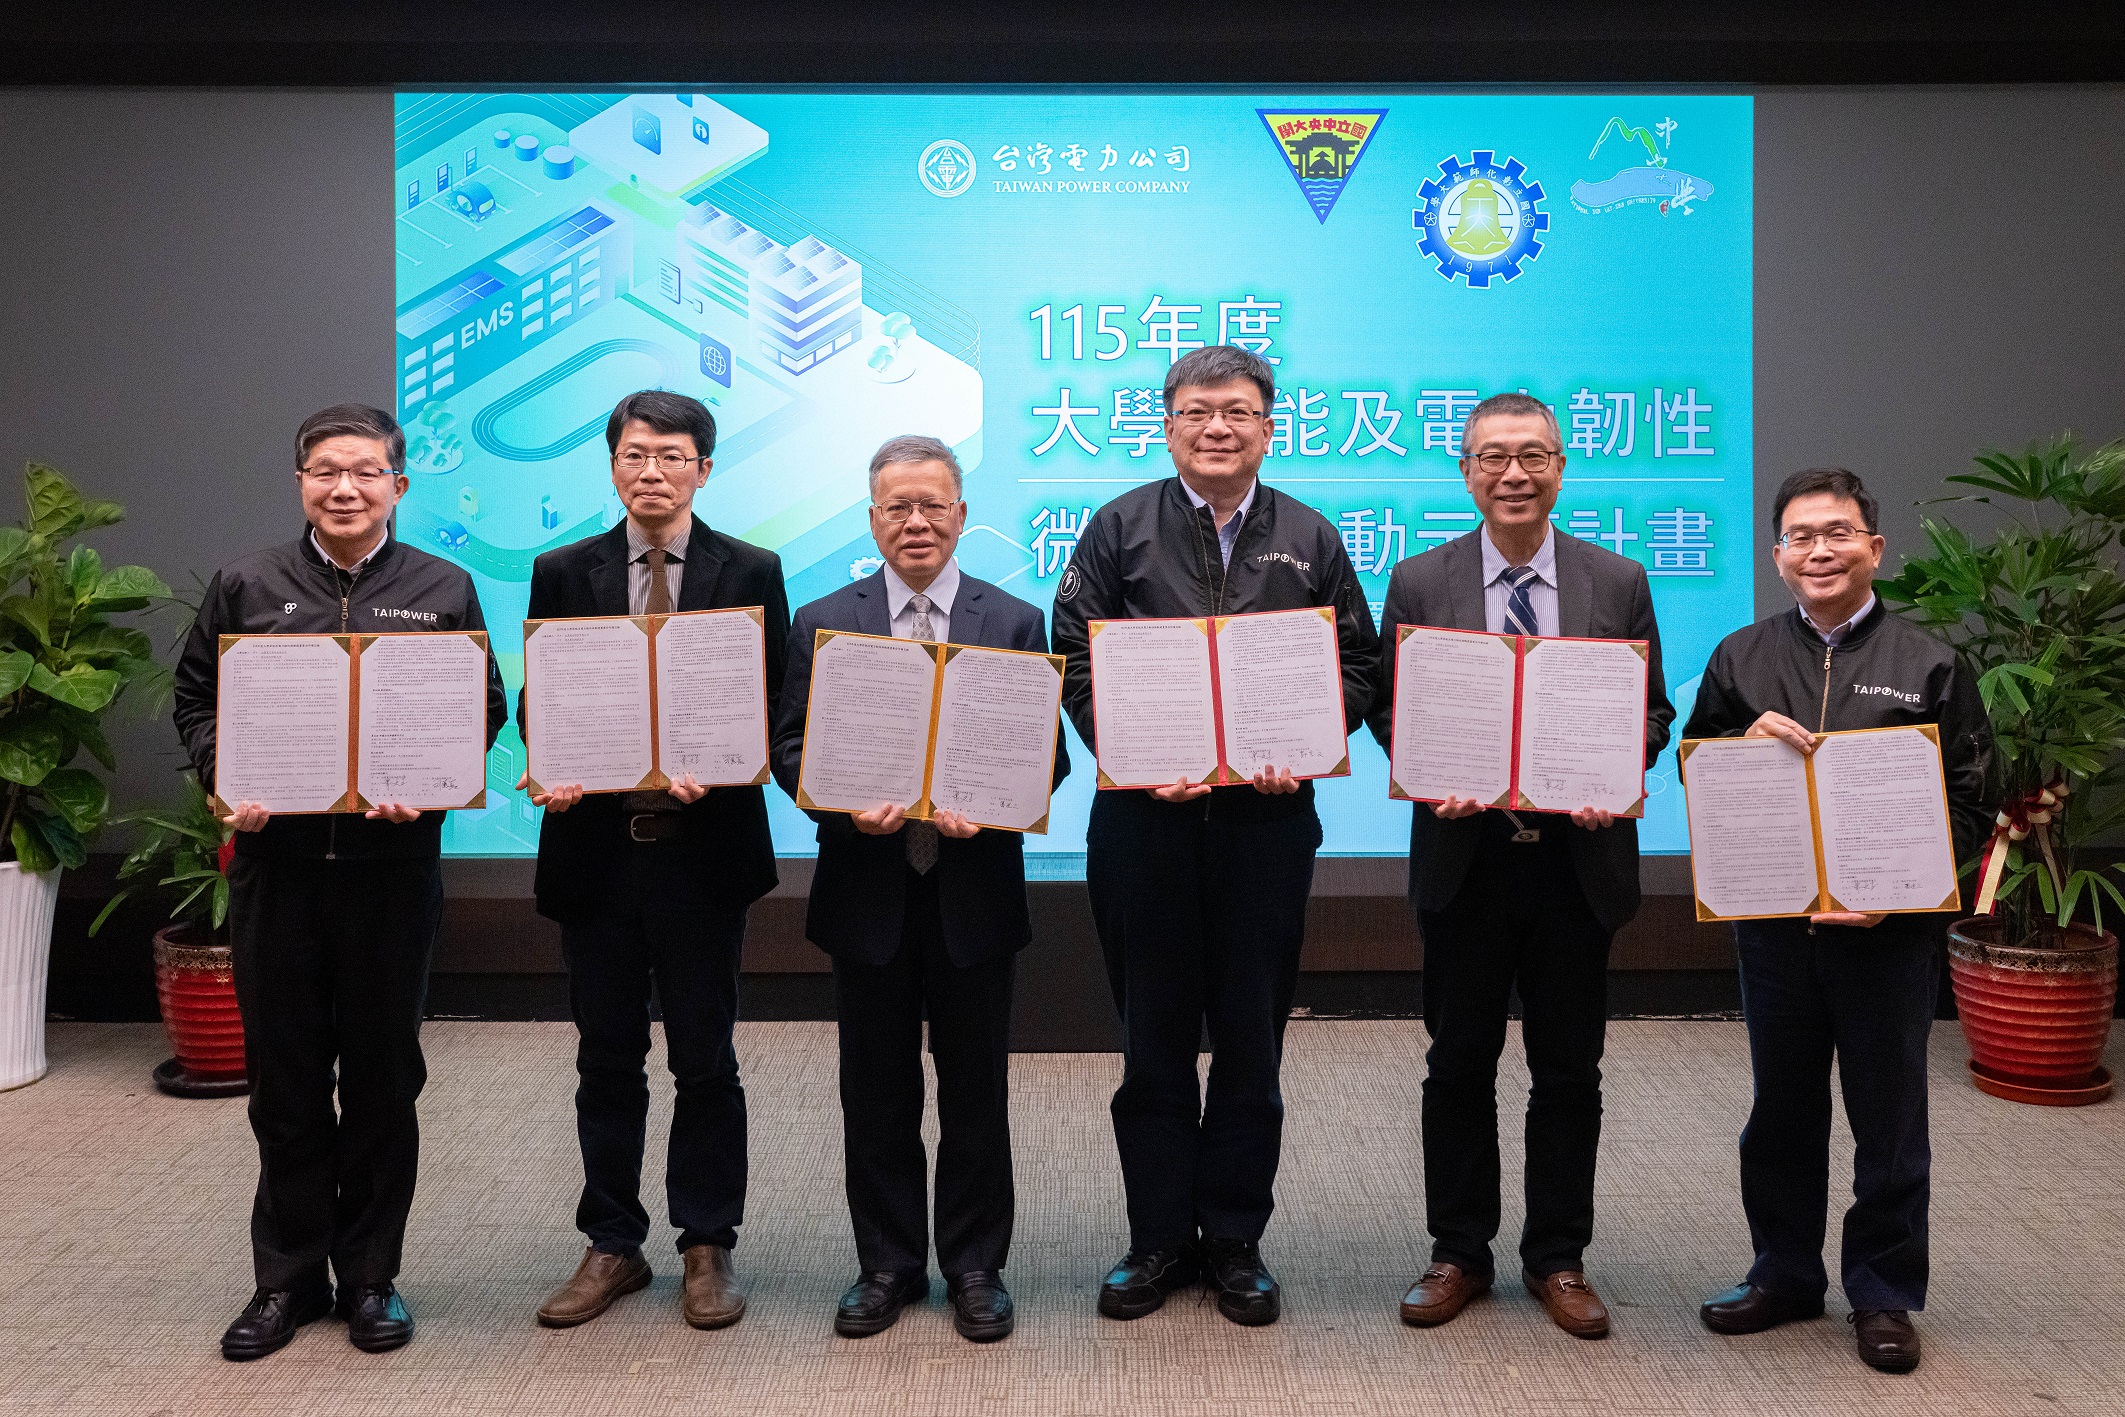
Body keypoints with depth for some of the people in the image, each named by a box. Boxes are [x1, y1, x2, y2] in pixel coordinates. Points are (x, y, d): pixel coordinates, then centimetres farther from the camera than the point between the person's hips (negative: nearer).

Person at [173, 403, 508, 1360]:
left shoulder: (443, 590, 5)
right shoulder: (246, 586, 7)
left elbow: (484, 711, 5)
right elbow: (197, 699, 10)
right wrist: (224, 779, -8)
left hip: (392, 861, -1)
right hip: (274, 860, 1)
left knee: (383, 1076, 8)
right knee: (284, 1076, 8)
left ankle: (370, 1276, 22)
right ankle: (289, 1276, 23)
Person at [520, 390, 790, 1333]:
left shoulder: (750, 572, 2)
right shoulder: (563, 573, 8)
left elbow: (773, 707, -1)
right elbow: (537, 703, 7)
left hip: (703, 844, -2)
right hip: (595, 844, 2)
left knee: (704, 1060, 7)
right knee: (606, 1059, 11)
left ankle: (707, 1248, 21)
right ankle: (611, 1246, 25)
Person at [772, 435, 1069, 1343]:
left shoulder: (1015, 621, 3)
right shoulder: (822, 622, 5)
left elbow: (1047, 755, 0)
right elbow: (791, 749, 2)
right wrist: (847, 805, -17)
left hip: (974, 889, -1)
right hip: (867, 891, 1)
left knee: (975, 1091, 8)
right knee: (876, 1092, 10)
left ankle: (974, 1267, 23)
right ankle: (888, 1265, 25)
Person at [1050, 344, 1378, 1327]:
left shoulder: (1310, 540, 9)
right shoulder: (1120, 529, 5)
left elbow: (1355, 665, 8)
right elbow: (1078, 664, 1)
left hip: (1267, 817, 1)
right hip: (1144, 815, -1)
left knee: (1251, 1042, 8)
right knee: (1152, 1038, 8)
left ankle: (1235, 1241, 22)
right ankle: (1159, 1238, 21)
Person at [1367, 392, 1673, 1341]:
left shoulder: (1620, 582, 4)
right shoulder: (1419, 582, 2)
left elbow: (1652, 711, 6)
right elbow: (1389, 709, 4)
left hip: (1579, 858, 1)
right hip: (1463, 856, 0)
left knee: (1569, 1069, 10)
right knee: (1459, 1064, 10)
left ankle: (1558, 1259, 25)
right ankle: (1458, 1253, 24)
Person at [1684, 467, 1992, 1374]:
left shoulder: (1927, 665, -1)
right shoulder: (1741, 659, 6)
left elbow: (1968, 800, -2)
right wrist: (1745, 742, -12)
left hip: (1889, 929, -2)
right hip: (1774, 921, 2)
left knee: (1888, 1118, 8)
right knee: (1782, 1109, 14)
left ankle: (1884, 1295, 24)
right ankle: (1785, 1275, 30)